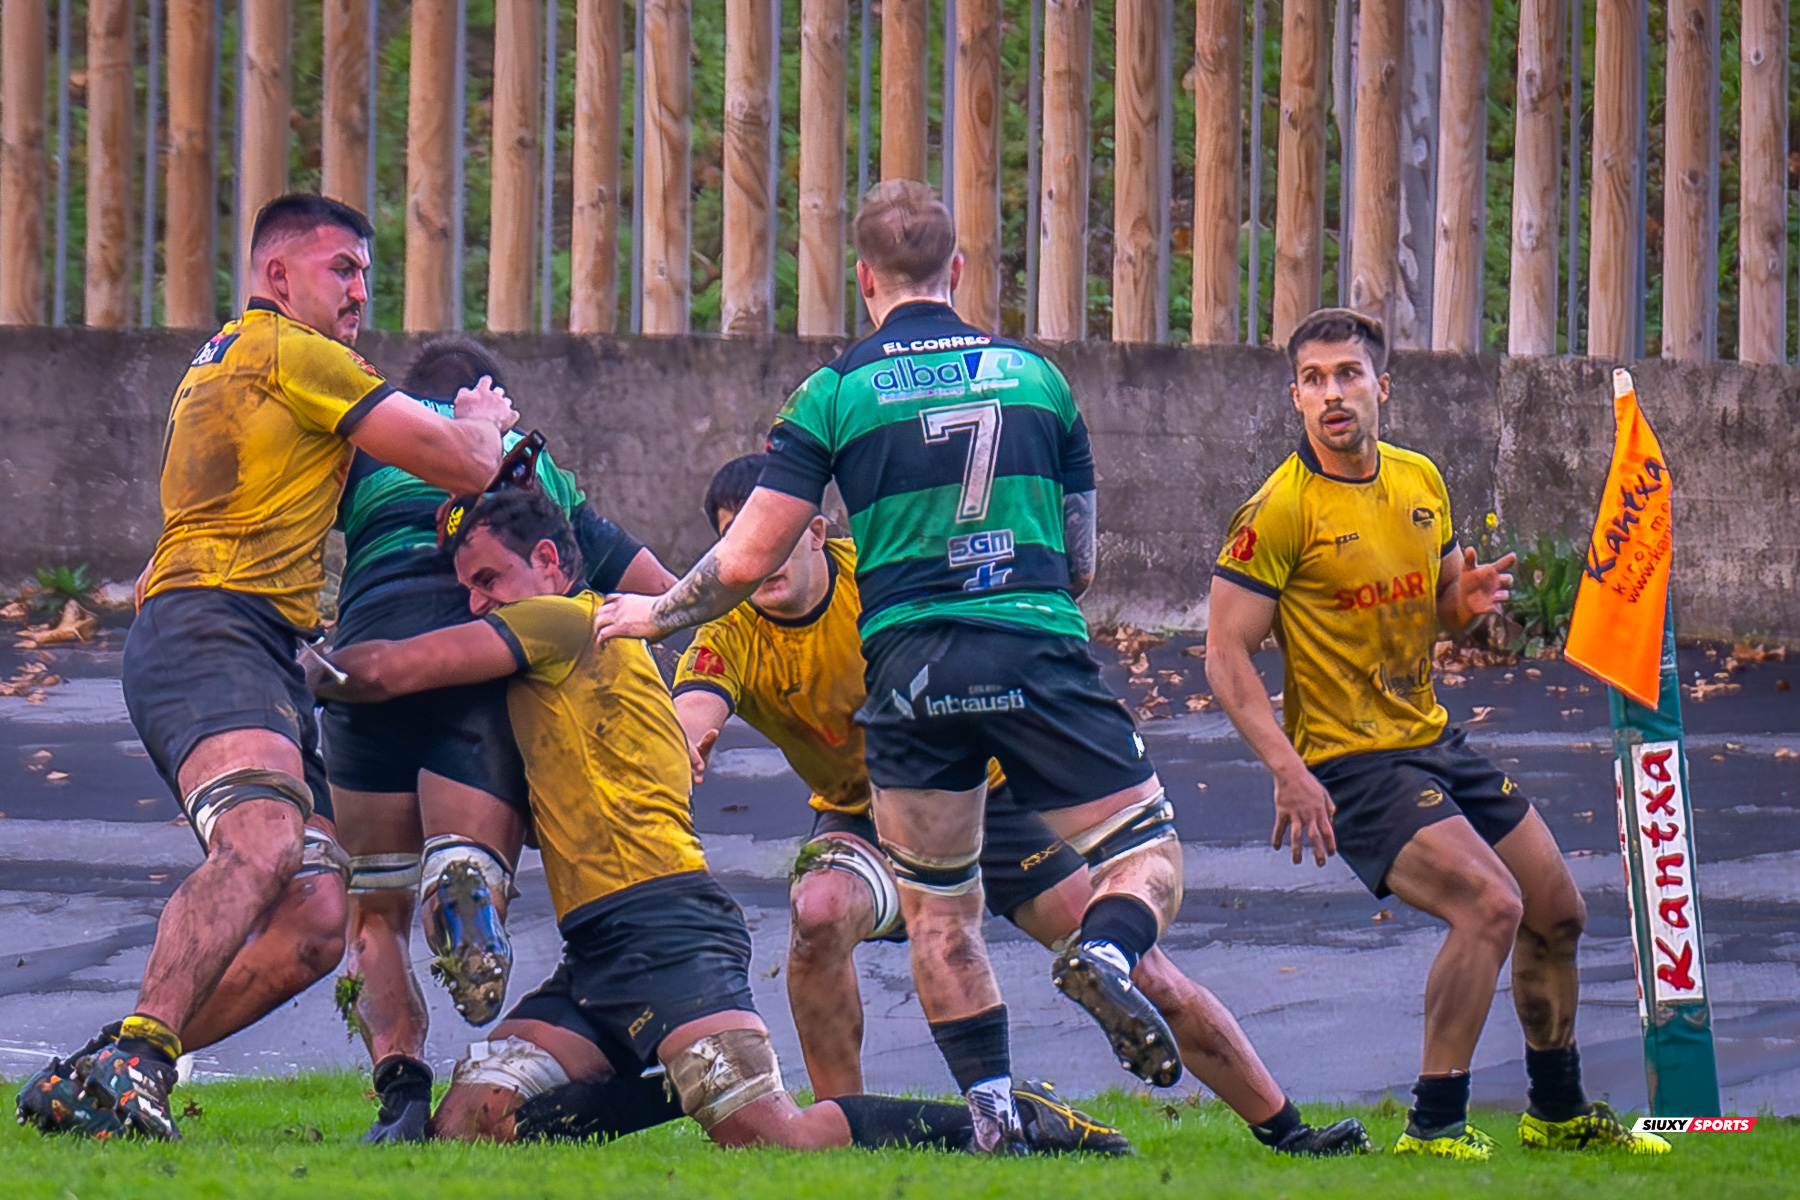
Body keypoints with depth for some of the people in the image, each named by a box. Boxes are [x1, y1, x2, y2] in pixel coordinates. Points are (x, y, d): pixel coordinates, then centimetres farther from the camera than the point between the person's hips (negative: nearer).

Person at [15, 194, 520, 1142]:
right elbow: (466, 465, 0)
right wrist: (483, 420, 23)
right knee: (263, 841, -35)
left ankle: (90, 1085, -5)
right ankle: (134, 1058, -49)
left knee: (312, 930, -3)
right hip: (209, 632, -10)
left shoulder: (214, 366, 32)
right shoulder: (295, 355, 1)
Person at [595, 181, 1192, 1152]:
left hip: (910, 667, 0)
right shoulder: (1034, 375, 11)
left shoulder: (835, 393, 4)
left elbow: (748, 560, 2)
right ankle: (1107, 958, -25)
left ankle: (991, 1109, 5)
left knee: (938, 908, 13)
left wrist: (654, 613, 20)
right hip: (1039, 648, 0)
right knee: (1146, 851, 7)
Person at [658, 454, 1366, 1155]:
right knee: (819, 912, -34)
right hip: (863, 821, 1)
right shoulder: (729, 641, -18)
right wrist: (687, 742, -61)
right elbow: (690, 714, -37)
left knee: (1140, 970, -4)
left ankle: (1284, 1130, 10)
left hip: (982, 795, 0)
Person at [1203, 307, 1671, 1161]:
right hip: (1349, 765, -8)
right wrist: (1287, 770, -26)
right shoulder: (1279, 512, -16)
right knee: (1490, 904, -25)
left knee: (1557, 914, 15)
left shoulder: (1420, 482, 6)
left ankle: (1560, 1114, 35)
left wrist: (1468, 600, -6)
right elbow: (1225, 654, -16)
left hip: (1434, 741, 8)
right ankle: (1434, 1127, -17)